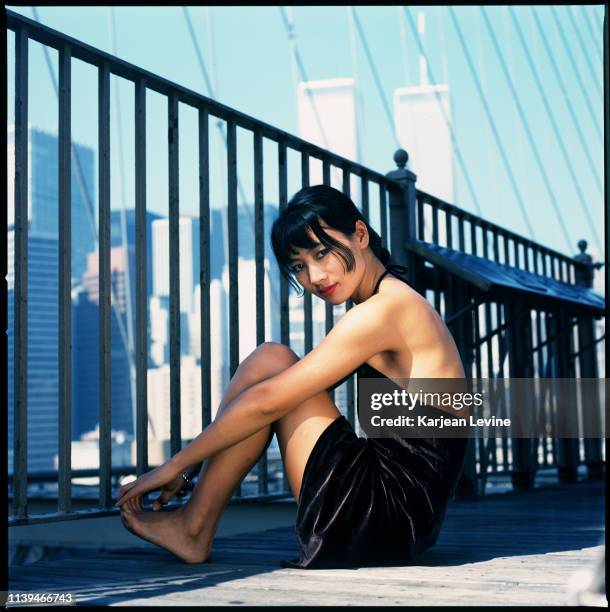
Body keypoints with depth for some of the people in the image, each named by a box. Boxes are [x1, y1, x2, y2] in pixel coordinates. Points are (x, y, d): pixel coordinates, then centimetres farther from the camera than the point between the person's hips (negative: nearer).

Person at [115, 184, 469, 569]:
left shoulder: (383, 309, -14)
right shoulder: (401, 303, 16)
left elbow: (267, 403, -15)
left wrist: (176, 465, -7)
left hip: (389, 514, -10)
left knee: (269, 362, -7)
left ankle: (194, 530, 0)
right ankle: (196, 524, 7)